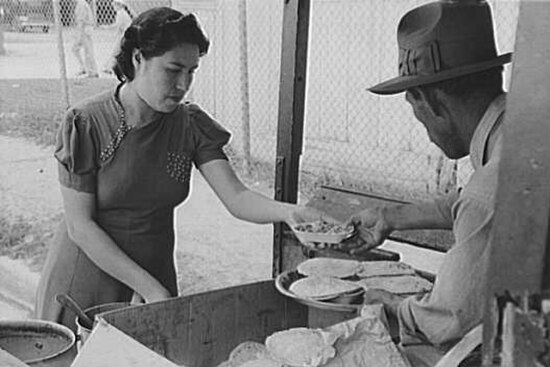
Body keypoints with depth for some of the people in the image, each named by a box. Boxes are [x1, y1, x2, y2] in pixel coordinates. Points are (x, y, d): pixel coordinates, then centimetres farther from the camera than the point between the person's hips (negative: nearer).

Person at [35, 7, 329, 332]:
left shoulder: (190, 125, -5)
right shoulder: (85, 124, -16)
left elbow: (236, 197, -13)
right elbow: (80, 226, -16)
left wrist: (288, 212, -33)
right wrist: (148, 288, -19)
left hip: (157, 268, 4)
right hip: (87, 281, -3)